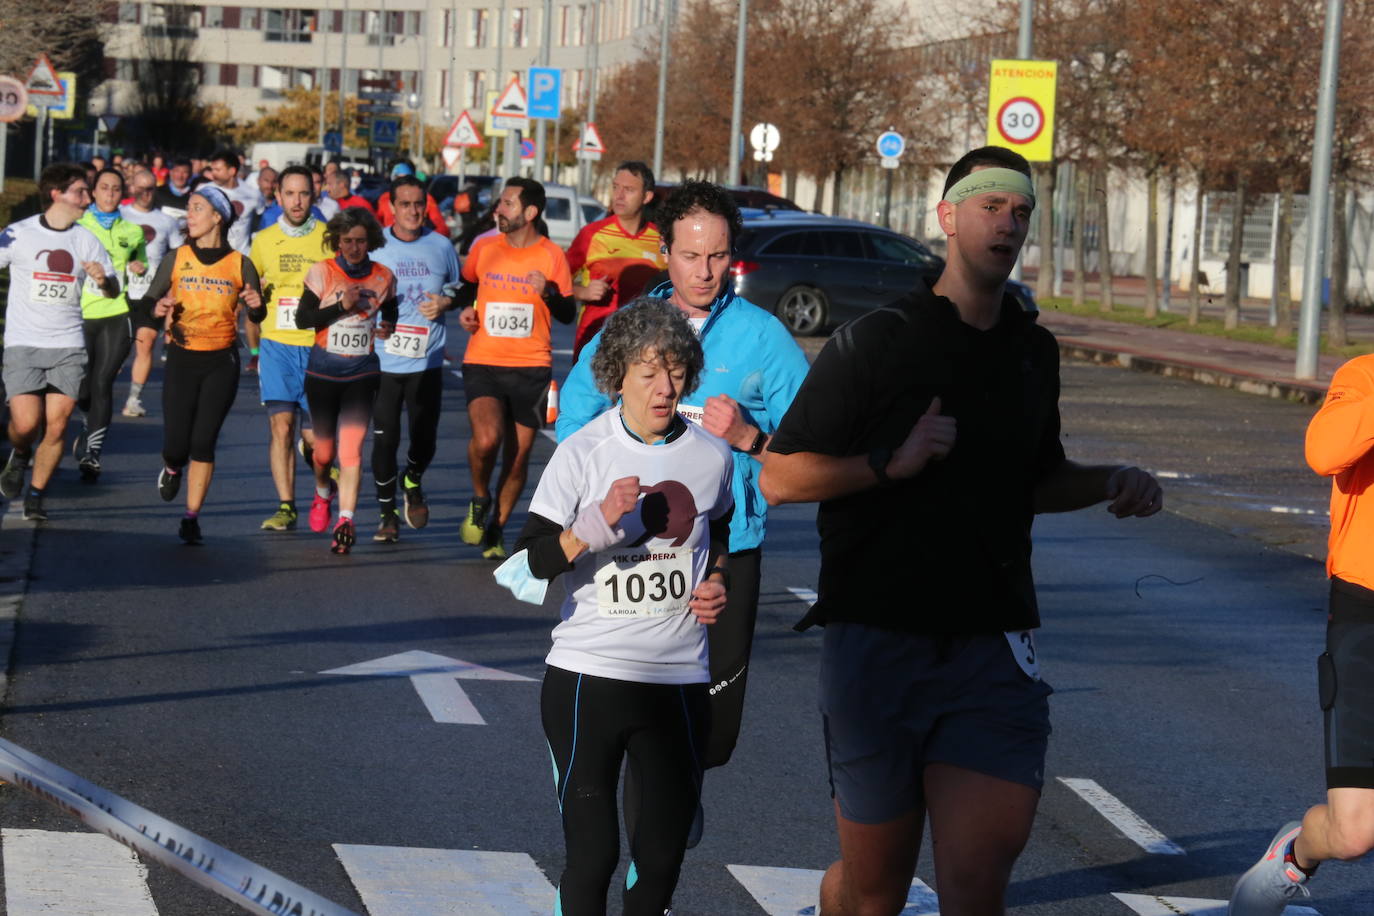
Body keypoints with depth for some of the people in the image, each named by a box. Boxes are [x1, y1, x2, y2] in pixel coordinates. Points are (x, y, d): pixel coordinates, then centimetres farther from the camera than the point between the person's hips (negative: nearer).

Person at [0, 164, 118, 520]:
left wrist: (104, 280, -11)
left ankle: (36, 496, 12)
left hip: (68, 346, 2)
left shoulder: (86, 240, 5)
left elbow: (114, 290, 9)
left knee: (56, 426, -4)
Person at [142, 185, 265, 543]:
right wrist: (157, 309, -18)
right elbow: (148, 304, 4)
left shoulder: (239, 264, -1)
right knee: (176, 444, -4)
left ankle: (191, 518, 4)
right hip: (182, 359, 1)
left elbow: (257, 316, 4)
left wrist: (255, 305, -19)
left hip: (221, 363, -1)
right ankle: (172, 469, 33)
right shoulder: (175, 259, 2)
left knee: (203, 442, -5)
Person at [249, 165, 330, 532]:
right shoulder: (263, 240, 8)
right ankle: (285, 506, -5)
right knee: (281, 426, -9)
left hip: (319, 346, -2)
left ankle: (325, 490, 28)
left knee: (313, 435, -1)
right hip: (276, 345, 2)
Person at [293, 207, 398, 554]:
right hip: (323, 370, 0)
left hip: (362, 373, 0)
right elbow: (302, 318, -7)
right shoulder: (322, 272, -3)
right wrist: (341, 306, -17)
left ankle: (345, 522, -16)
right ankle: (323, 491, 43)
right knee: (324, 450, 9)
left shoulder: (383, 277, 3)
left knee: (352, 449, -14)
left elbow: (390, 313, 22)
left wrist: (389, 329, 0)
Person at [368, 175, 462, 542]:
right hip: (381, 360, -1)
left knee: (425, 440, 1)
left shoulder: (441, 247, 4)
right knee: (384, 440, -1)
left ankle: (412, 484, 34)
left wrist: (446, 302, -4)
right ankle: (387, 514, 14)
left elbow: (461, 288, 18)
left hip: (427, 362, 1)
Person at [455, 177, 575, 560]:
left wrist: (549, 293, -14)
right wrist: (464, 310, 5)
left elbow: (568, 314, 6)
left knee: (518, 456, 5)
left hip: (531, 368, 0)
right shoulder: (484, 249, 6)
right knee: (486, 438, -23)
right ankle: (480, 500, 5)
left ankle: (496, 529, 24)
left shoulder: (551, 255, 1)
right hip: (483, 363, 0)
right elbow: (467, 287, 25)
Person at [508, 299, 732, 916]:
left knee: (662, 854, 7)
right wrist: (600, 521, -23)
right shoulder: (582, 454, -6)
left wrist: (716, 584, 6)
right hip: (589, 676, -3)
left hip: (680, 679, 3)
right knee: (592, 853, 0)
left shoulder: (712, 457, 4)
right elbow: (530, 563, -9)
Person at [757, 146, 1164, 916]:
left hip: (994, 651, 3)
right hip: (878, 643, -3)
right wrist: (893, 462, -17)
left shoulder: (1035, 350, 12)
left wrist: (1111, 483, 8)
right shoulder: (875, 343, -2)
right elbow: (780, 478, -5)